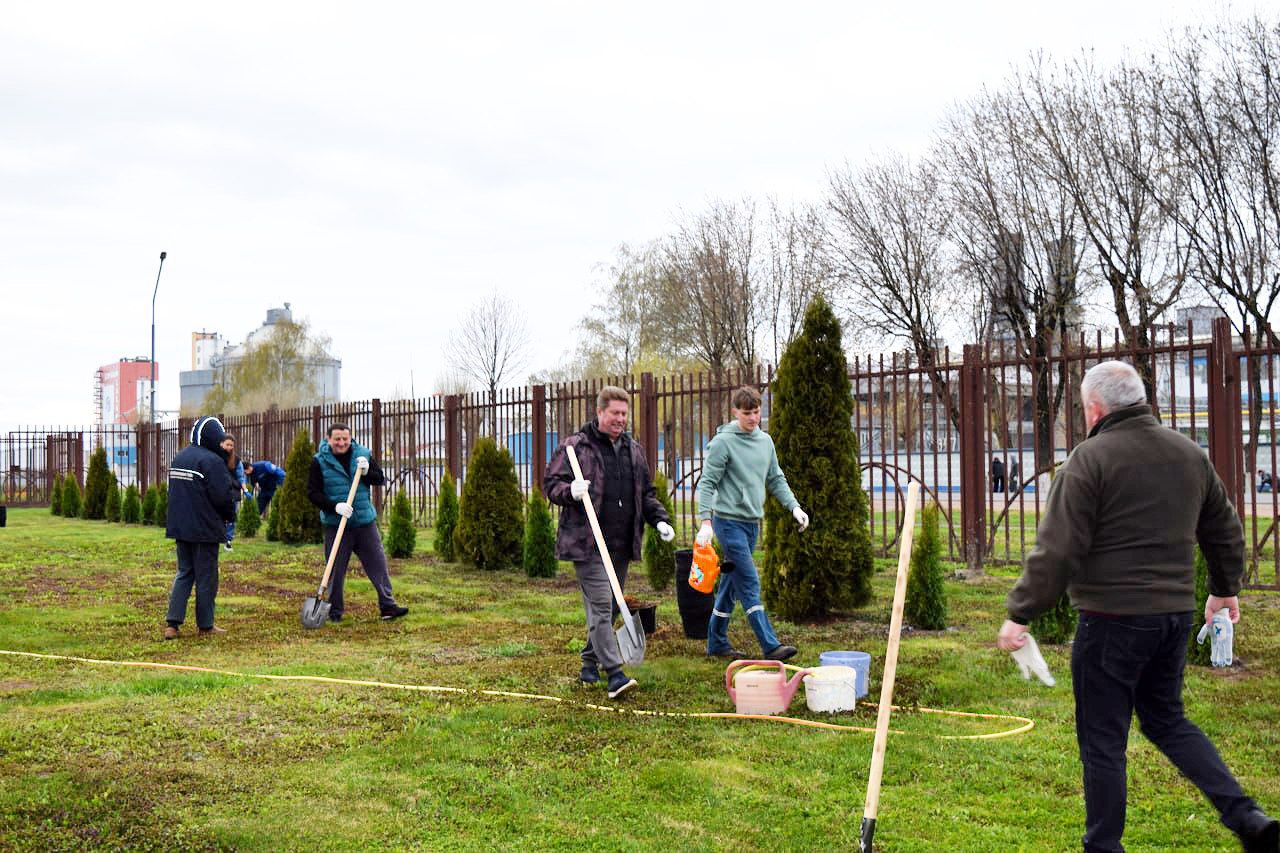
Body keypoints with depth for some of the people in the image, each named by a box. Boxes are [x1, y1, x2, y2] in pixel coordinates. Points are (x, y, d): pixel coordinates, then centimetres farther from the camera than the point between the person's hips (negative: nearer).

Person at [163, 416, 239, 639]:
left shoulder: (179, 458, 11)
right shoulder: (212, 461, -16)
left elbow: (174, 491, 17)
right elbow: (223, 496, -18)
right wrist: (230, 514, 1)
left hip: (180, 526, 7)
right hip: (205, 528, -7)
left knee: (184, 573, 14)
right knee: (206, 577, 3)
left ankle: (173, 623, 5)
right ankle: (205, 626, 12)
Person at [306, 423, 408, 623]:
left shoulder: (363, 454, 3)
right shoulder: (319, 461, -4)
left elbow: (380, 479, 6)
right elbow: (312, 493, -7)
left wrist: (367, 472, -14)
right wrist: (335, 506, -19)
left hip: (365, 521, 2)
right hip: (335, 524, -2)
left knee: (378, 563, 2)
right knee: (335, 569, 5)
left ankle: (387, 606, 7)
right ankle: (335, 611, 17)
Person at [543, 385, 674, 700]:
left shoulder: (634, 449, 16)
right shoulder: (575, 446, -3)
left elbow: (647, 493, 23)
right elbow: (550, 484, -4)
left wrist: (660, 520, 8)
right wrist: (570, 491, -24)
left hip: (622, 544, 7)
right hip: (587, 542, -6)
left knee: (608, 607, 12)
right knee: (601, 605, -12)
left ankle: (590, 663, 27)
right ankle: (614, 674, -14)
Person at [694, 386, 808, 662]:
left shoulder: (765, 440, 12)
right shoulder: (723, 442, -9)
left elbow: (776, 479, 18)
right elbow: (707, 483, -12)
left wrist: (794, 507, 5)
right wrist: (706, 522, -21)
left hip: (752, 522, 7)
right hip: (729, 520, -7)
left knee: (731, 583, 12)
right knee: (750, 584, -11)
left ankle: (717, 642, 21)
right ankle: (771, 645, -14)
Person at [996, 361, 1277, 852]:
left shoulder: (1091, 458, -12)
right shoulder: (1190, 454, 9)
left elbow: (1056, 551, -17)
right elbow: (1225, 532, 20)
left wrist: (1020, 614, -11)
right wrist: (1225, 588, 35)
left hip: (1113, 618, -7)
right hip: (1175, 613, 7)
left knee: (1103, 740, 5)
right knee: (1167, 719, 23)